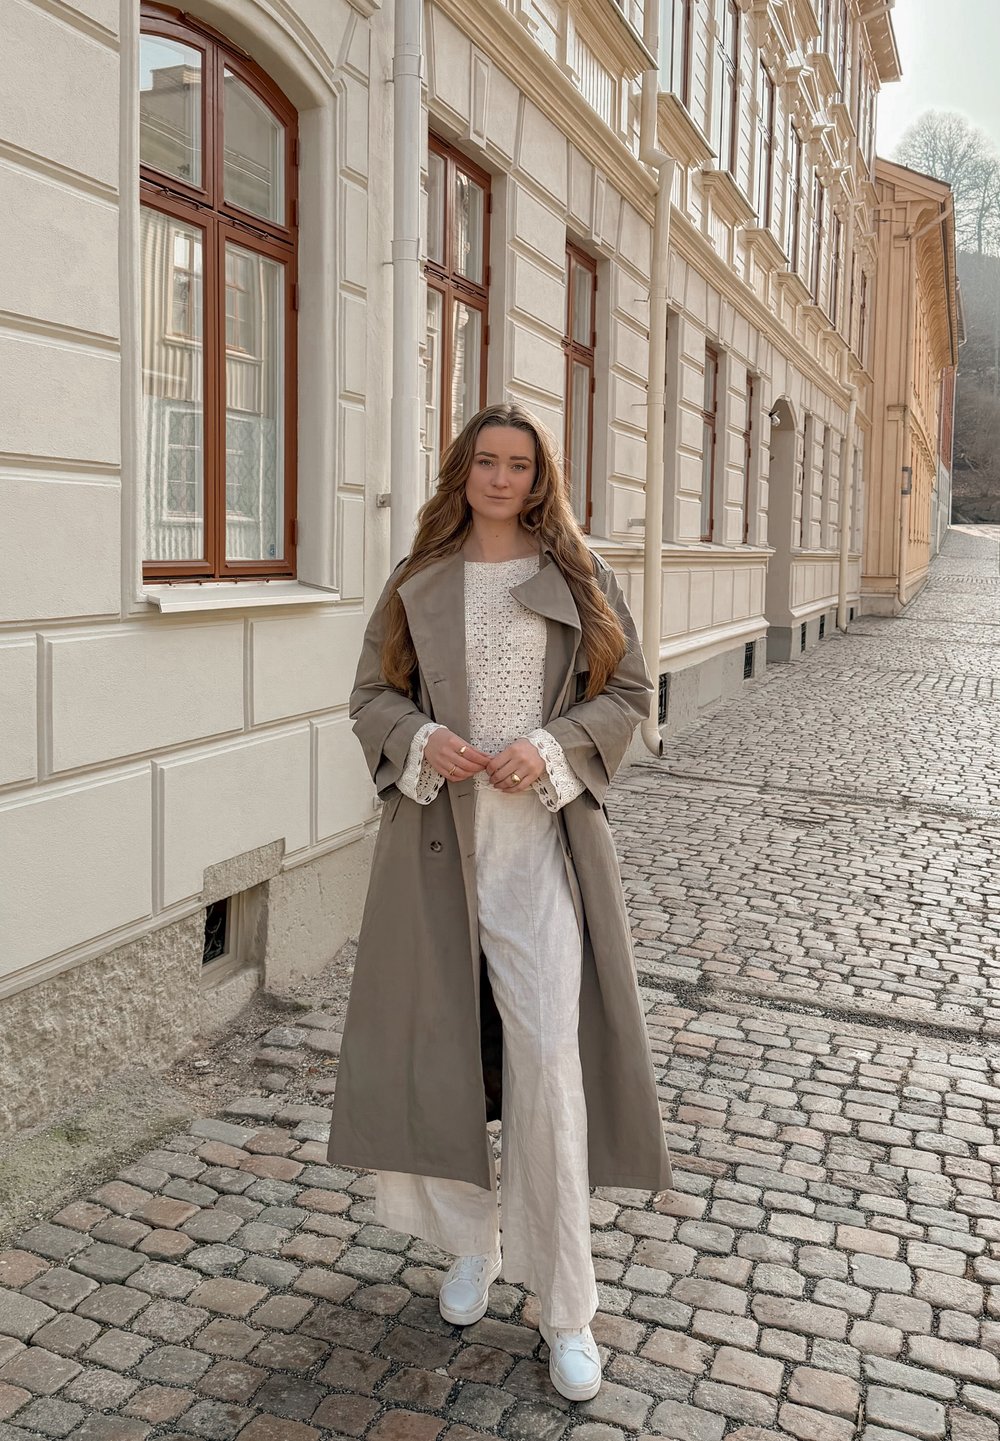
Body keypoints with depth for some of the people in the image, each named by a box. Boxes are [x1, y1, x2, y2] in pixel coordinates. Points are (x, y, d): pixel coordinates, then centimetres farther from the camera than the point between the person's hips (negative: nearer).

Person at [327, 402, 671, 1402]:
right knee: (437, 1041, 7)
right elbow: (372, 694, 11)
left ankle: (565, 1310, 7)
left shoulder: (578, 577, 6)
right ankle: (470, 1244, 32)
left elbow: (627, 691, 5)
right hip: (436, 831, 2)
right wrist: (422, 740, -11)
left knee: (548, 1057, -7)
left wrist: (551, 747, -13)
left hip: (542, 837, -2)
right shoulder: (419, 581, 9)